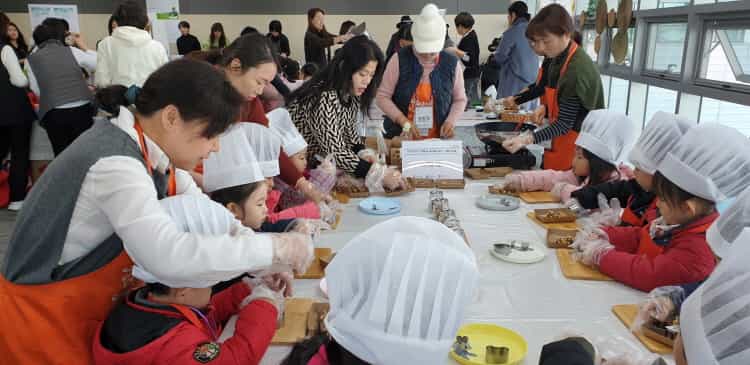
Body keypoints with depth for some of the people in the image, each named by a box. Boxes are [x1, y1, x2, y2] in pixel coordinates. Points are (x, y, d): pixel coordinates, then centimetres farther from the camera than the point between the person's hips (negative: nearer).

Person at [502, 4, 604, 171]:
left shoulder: (577, 70, -26)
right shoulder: (556, 57, 0)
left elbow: (565, 123, -24)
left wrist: (528, 139, -34)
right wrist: (545, 107, -5)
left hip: (575, 142, -8)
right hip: (561, 138, 8)